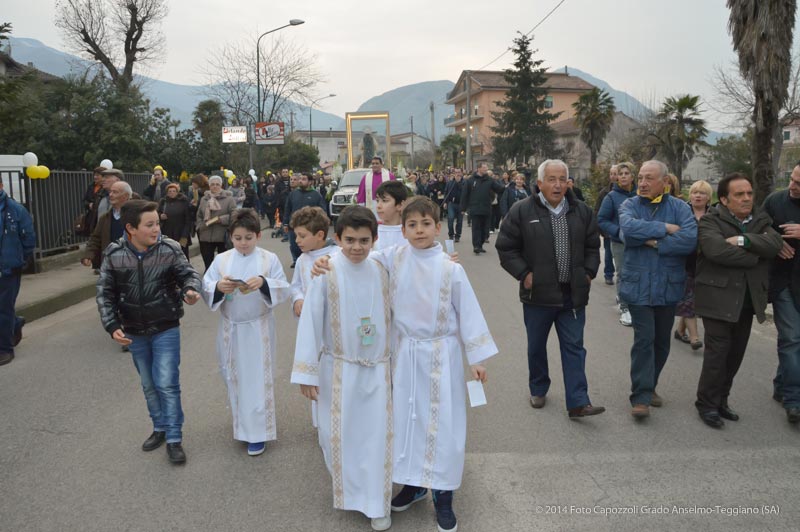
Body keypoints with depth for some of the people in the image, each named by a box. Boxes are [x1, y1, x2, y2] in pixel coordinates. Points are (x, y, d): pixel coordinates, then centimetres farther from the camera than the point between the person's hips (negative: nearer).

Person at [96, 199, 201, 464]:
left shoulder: (170, 249, -13)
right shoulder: (114, 255, -9)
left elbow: (188, 274, -4)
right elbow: (105, 293, -3)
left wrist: (190, 290, -26)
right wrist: (112, 326, -10)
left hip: (166, 329, -3)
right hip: (134, 332, 3)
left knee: (167, 383, -4)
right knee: (148, 385, 17)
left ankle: (174, 439, 9)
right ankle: (160, 428, 36)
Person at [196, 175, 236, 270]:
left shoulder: (228, 198, -2)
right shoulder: (204, 199, 12)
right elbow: (199, 216, 17)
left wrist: (221, 219, -19)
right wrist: (200, 226, 1)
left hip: (223, 237, -3)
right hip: (206, 237, 4)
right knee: (208, 264, 9)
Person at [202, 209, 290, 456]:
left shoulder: (270, 259, -3)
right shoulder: (221, 260, 3)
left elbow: (284, 290, -9)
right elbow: (205, 289, -3)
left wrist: (264, 283, -26)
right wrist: (218, 287, -24)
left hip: (259, 329, -3)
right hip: (231, 329, 3)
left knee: (258, 379, 1)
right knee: (234, 378, 12)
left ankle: (258, 431, 13)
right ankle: (241, 425, 31)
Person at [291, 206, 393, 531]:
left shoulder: (380, 272, -3)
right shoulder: (326, 272, -13)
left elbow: (388, 318, 7)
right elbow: (310, 320, -11)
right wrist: (306, 372, -11)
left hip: (377, 368, 2)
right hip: (339, 367, -2)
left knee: (377, 434, 6)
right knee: (340, 433, 11)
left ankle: (377, 504, 22)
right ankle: (347, 492, 36)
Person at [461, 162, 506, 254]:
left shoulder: (490, 180, 6)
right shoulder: (470, 180, -1)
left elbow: (500, 189, 1)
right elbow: (464, 194, -1)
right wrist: (463, 207, -3)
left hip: (486, 209, 4)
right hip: (475, 210, -3)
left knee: (484, 229, 9)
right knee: (476, 228, -4)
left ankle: (480, 245, 20)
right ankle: (476, 246, -2)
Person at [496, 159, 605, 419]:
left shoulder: (581, 211, 5)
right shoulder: (522, 210, -7)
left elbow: (593, 246, 16)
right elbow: (505, 247, -3)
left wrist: (589, 272, 4)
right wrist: (523, 274, -10)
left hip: (573, 294, 2)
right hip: (538, 293, -2)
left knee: (574, 348, 3)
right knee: (536, 346, 14)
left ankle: (578, 402, 7)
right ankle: (538, 389, 34)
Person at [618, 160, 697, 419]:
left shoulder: (679, 207, 0)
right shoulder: (630, 205, 0)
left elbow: (690, 238, -17)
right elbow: (628, 228, -23)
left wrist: (655, 243, -17)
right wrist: (665, 228, -17)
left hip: (669, 286, 2)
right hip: (639, 285, -2)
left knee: (662, 340, 14)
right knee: (644, 339, -7)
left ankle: (648, 386, 31)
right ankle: (641, 396, 0)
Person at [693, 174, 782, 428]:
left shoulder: (761, 221, 12)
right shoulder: (710, 221, -6)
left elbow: (775, 243, -7)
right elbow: (716, 250, -25)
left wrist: (744, 240, -21)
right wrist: (755, 258, -13)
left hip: (748, 299, 6)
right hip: (719, 297, -6)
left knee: (736, 352, 12)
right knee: (717, 352, -5)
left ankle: (721, 399, 26)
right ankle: (707, 404, 9)